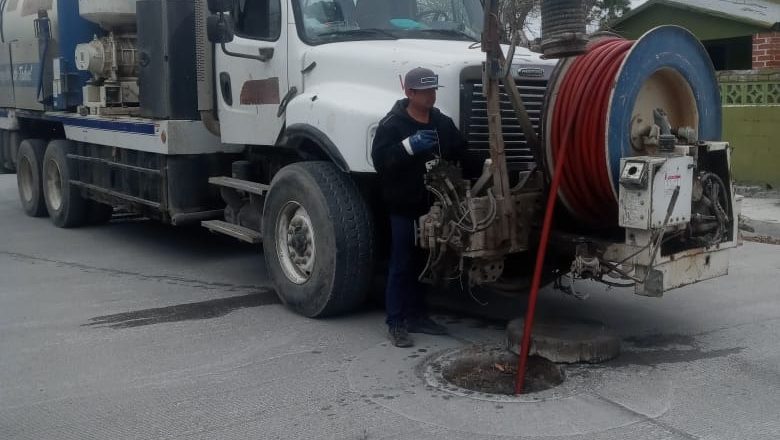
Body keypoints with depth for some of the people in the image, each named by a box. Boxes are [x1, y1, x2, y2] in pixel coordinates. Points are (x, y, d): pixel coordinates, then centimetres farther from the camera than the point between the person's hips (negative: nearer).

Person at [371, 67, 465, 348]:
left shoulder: (443, 123, 10)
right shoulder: (392, 124, -8)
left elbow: (460, 155, 17)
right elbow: (380, 159, -21)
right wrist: (409, 145, -30)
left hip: (432, 205, 6)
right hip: (404, 207, -6)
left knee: (424, 263, 13)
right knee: (402, 265, -3)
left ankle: (417, 316, 25)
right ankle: (395, 323, 4)